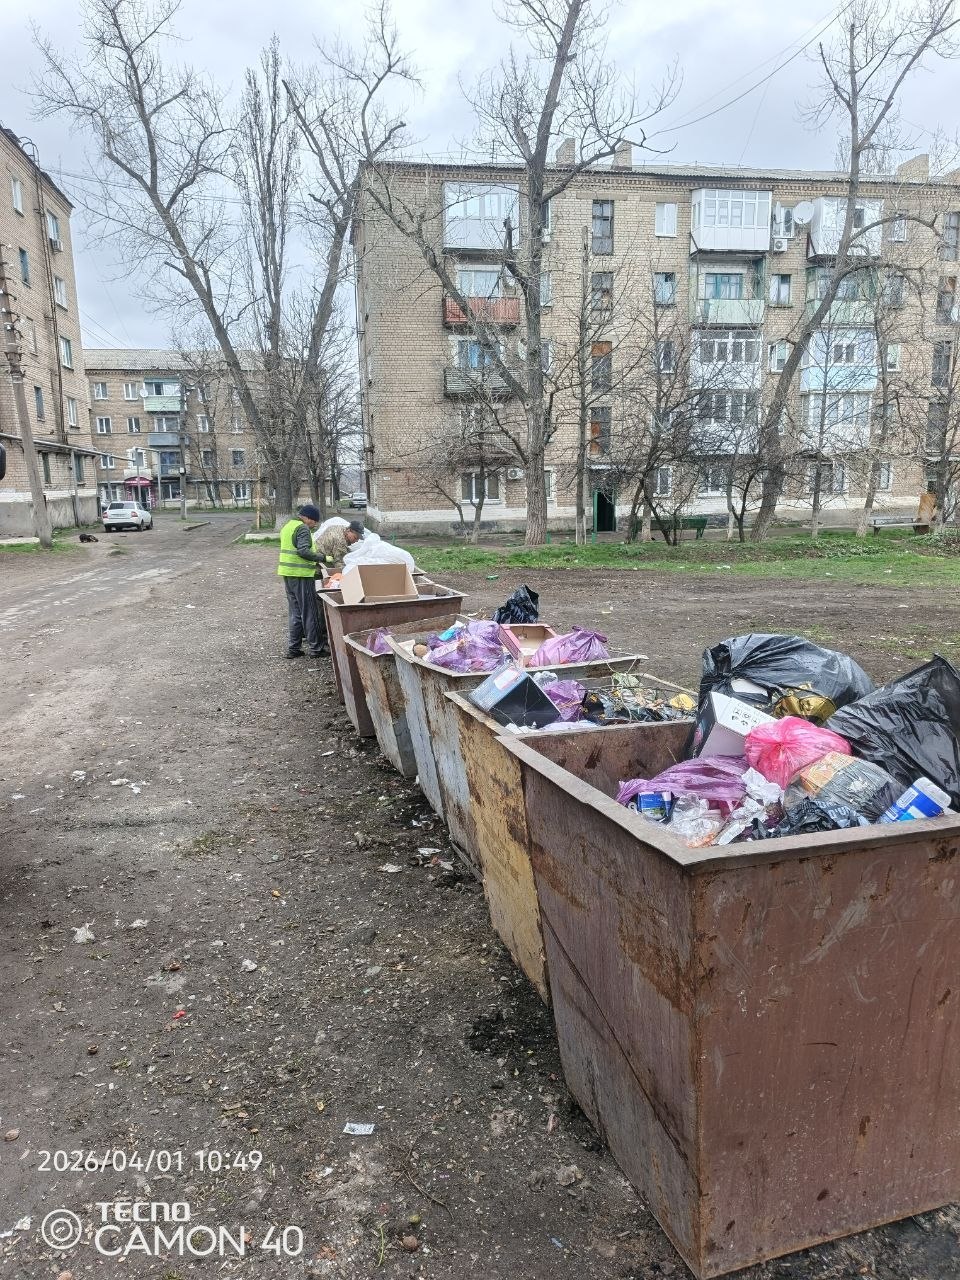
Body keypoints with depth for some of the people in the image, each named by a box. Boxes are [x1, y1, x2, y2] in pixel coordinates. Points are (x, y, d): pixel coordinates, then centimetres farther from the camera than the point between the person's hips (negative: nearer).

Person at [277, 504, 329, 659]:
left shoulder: (287, 526, 18)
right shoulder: (302, 528, -12)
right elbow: (303, 551, -23)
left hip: (287, 573, 9)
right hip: (301, 575, -9)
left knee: (294, 611, 13)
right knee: (310, 612, -1)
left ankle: (293, 648, 14)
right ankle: (315, 648, 4)